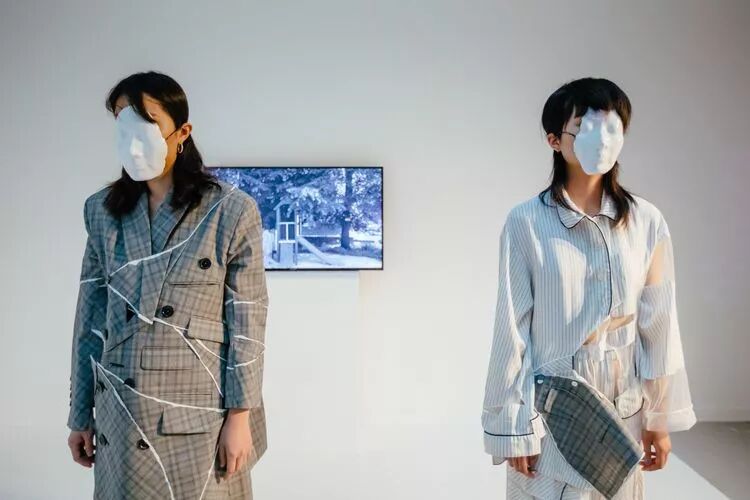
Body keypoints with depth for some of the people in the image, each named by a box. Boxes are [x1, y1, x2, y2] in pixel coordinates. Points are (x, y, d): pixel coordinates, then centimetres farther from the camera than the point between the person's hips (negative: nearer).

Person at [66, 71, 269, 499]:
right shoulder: (102, 211, 5)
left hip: (200, 418, -3)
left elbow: (246, 325, -8)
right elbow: (91, 318, 8)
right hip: (122, 419, 4)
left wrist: (240, 416, -10)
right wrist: (82, 414, 8)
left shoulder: (232, 211, -7)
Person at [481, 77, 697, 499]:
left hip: (622, 410, 3)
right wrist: (512, 424, -7)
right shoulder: (526, 223, -10)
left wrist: (661, 417, 6)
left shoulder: (647, 221, -2)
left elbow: (658, 324, 3)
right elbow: (512, 328, -8)